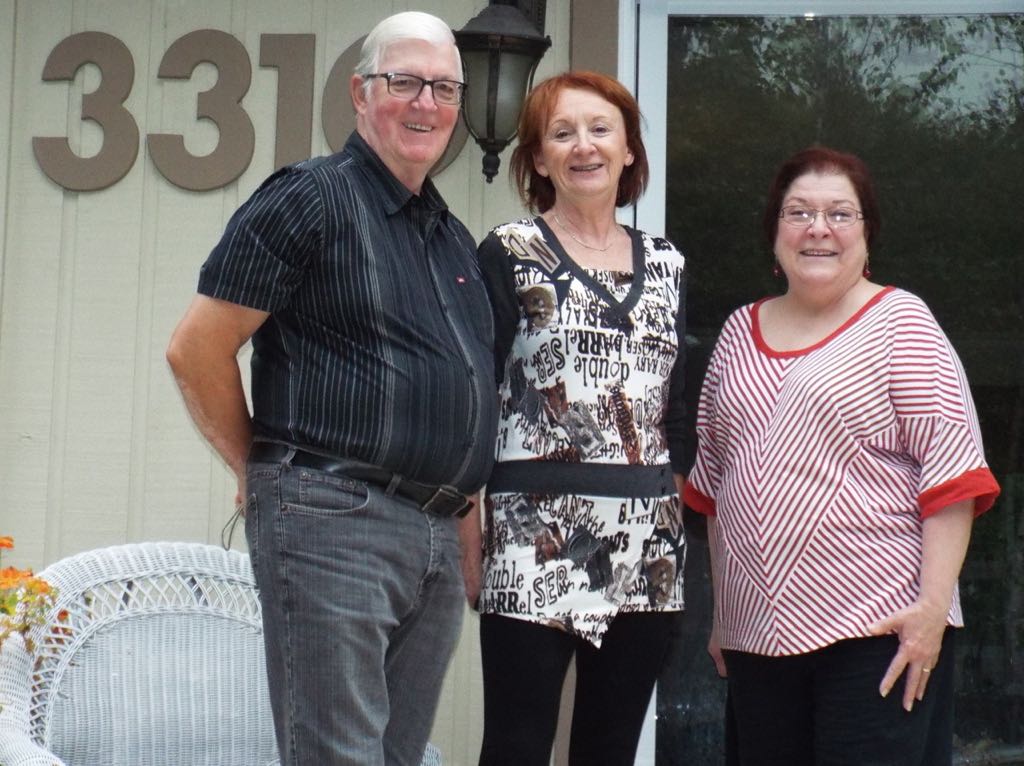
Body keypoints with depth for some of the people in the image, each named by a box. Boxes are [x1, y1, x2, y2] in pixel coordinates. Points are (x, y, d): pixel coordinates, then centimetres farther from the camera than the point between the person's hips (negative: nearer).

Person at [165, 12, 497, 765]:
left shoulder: (455, 238, 19)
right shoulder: (309, 199, -4)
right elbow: (196, 349, -7)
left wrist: (467, 532, 16)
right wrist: (265, 472, 1)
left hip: (438, 535, 8)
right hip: (333, 523, -8)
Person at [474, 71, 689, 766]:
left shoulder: (665, 264, 14)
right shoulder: (509, 255, 0)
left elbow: (676, 406, 17)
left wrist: (678, 507, 14)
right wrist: (473, 516, -10)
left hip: (647, 552, 5)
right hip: (534, 544, -4)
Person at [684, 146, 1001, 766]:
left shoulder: (899, 321, -2)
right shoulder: (741, 331, 13)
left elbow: (950, 470, -8)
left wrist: (933, 606, -16)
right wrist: (720, 611, 16)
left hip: (878, 629, -5)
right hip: (754, 633, 5)